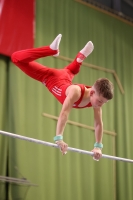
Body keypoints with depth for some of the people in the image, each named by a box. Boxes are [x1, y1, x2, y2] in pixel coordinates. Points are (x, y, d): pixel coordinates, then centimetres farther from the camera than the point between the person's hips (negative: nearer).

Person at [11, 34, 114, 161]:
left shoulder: (97, 97, -26)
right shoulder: (75, 92, -45)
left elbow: (98, 123, -17)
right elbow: (64, 114, -54)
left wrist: (98, 146, -19)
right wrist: (58, 138, -62)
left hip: (65, 80, 5)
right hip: (50, 78, -5)